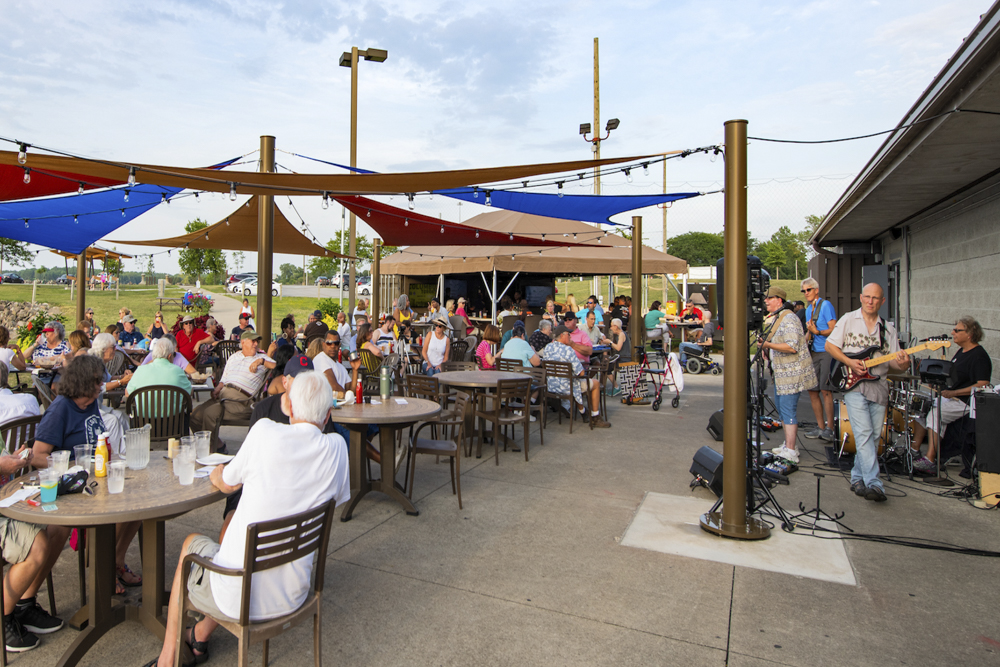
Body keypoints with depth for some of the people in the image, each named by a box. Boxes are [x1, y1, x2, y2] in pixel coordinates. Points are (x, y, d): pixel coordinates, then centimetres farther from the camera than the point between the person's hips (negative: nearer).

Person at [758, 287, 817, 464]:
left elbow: (792, 347, -25)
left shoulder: (788, 318, -16)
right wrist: (764, 345, 8)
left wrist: (768, 345, -20)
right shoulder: (773, 319, 16)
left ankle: (790, 452, -8)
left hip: (792, 372, -11)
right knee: (781, 408, 16)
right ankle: (789, 444, 28)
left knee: (788, 409, -11)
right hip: (780, 372, 11)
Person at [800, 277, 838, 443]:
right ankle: (820, 427, 13)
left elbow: (834, 330, -13)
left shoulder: (826, 305, -6)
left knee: (825, 390, -11)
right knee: (812, 390, 6)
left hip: (827, 352, -8)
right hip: (813, 353, 8)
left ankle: (830, 429, -6)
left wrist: (818, 332, -26)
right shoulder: (808, 310, 18)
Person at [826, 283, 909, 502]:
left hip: (879, 387, 4)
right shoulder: (848, 320, 3)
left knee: (873, 437, 7)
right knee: (864, 434, -14)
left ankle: (858, 479, 19)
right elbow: (830, 345, 2)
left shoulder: (888, 328, 11)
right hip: (853, 385, -4)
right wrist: (850, 362, -12)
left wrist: (902, 363, -17)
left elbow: (894, 360, 7)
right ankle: (873, 483, -17)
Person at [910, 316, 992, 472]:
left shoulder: (979, 357, -16)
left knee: (936, 413, -27)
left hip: (967, 402, -10)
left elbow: (983, 386, -24)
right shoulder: (962, 351, 14)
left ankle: (930, 460, -25)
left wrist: (953, 393, -26)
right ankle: (915, 449, -3)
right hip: (951, 396, 10)